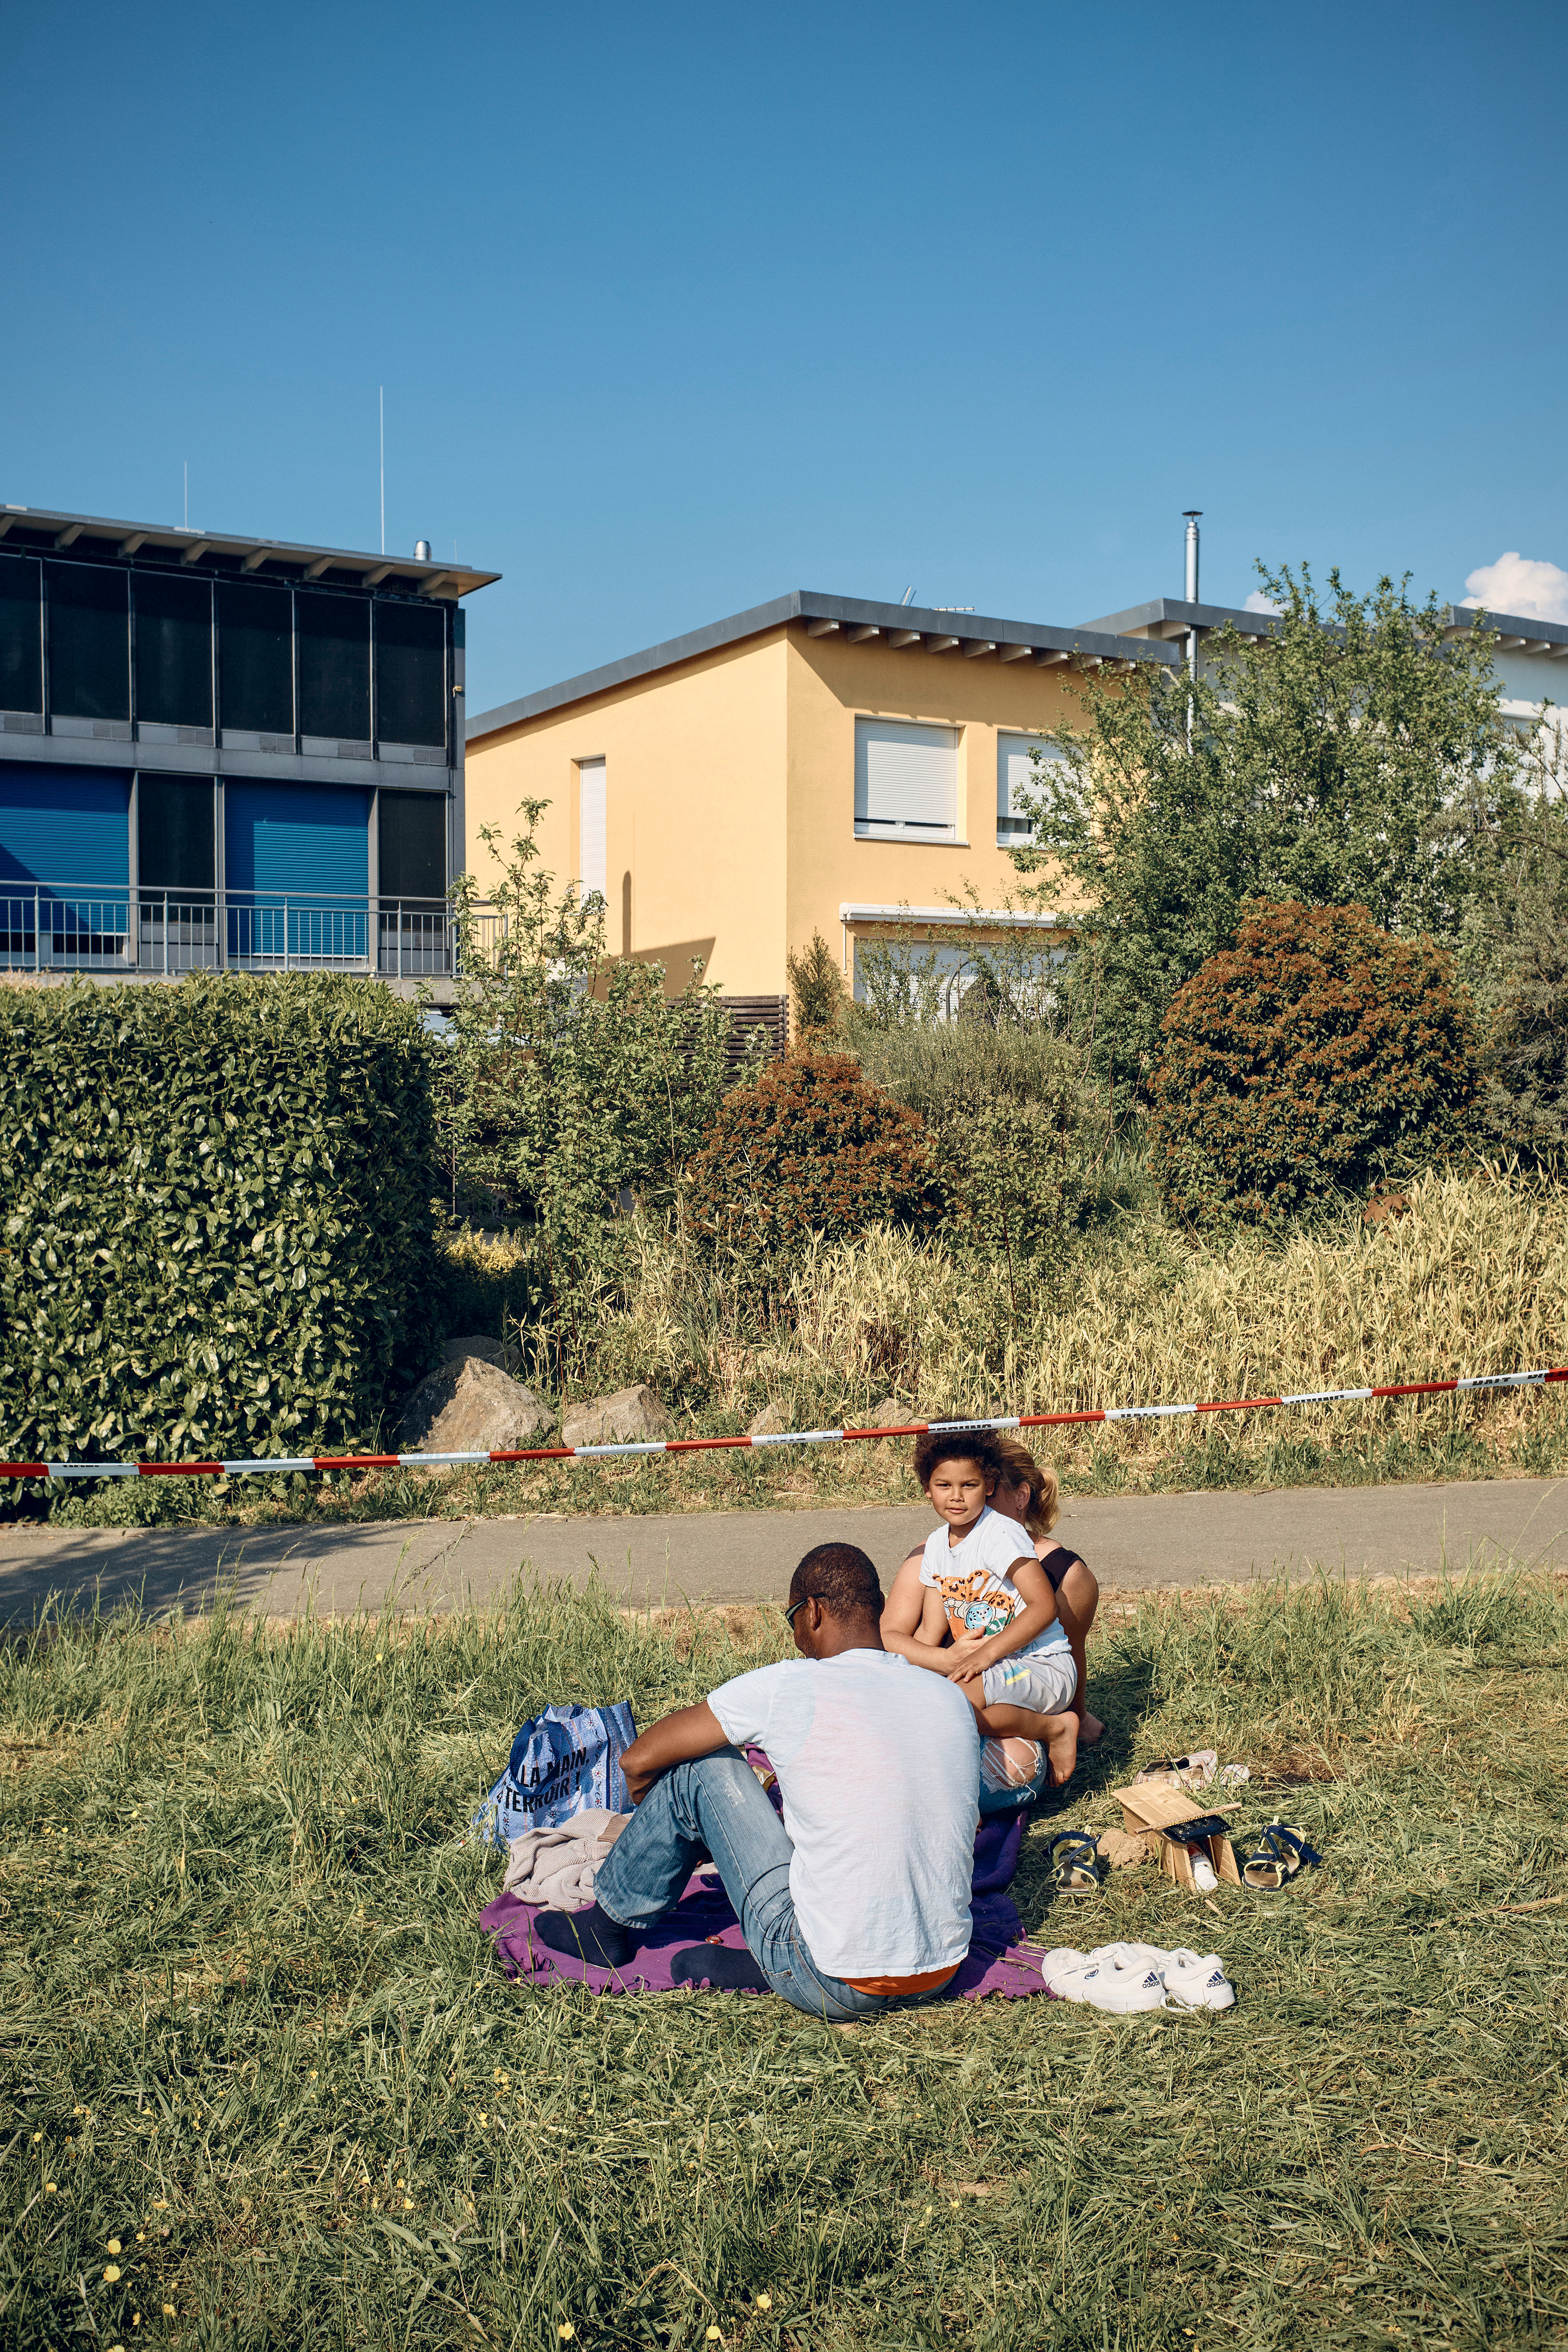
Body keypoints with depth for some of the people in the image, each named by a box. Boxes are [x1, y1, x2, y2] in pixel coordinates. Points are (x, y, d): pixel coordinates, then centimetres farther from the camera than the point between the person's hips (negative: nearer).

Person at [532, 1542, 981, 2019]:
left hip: (835, 1990, -5)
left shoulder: (787, 1687, -10)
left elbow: (639, 1761, 2)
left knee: (699, 1767, 8)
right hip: (941, 1975, 6)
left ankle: (608, 1926, 27)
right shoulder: (952, 1697, 4)